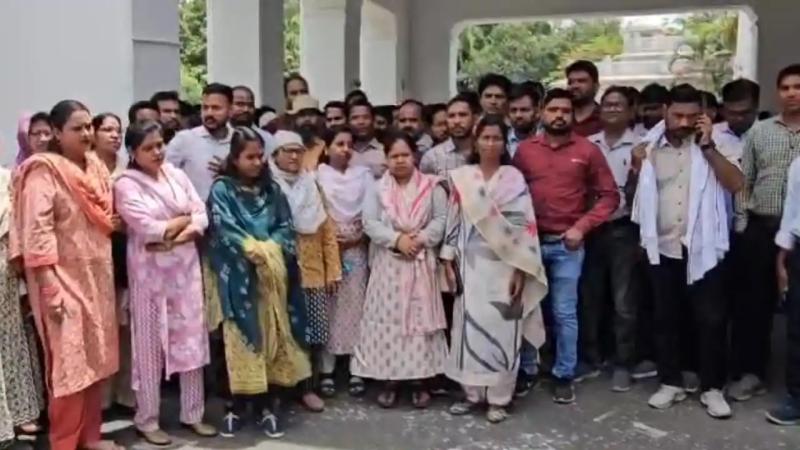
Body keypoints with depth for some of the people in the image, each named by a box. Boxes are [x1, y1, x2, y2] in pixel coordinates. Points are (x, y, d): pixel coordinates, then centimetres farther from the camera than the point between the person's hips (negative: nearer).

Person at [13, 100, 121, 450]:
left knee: (95, 358, 13)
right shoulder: (44, 170, -13)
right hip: (64, 278, -7)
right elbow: (37, 231, -19)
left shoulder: (95, 166, 9)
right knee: (69, 362, -3)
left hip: (97, 275, 7)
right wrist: (50, 288, -23)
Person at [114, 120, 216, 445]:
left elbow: (202, 217, 2)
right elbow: (147, 228, -17)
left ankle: (192, 414, 20)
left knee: (191, 340, 8)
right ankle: (147, 421, 16)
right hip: (150, 272, -4)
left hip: (186, 267, 5)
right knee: (151, 344, 3)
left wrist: (174, 236, -13)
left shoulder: (177, 175, 8)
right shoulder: (126, 184, -7)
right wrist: (185, 218, -5)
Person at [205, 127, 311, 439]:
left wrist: (269, 249, -12)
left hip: (272, 273, 3)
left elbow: (286, 227, 6)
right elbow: (225, 230, -10)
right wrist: (255, 250, -16)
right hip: (237, 276, -3)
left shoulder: (272, 189, 11)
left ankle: (268, 405, 13)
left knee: (272, 336, 4)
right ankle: (237, 406, 9)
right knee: (240, 338, -2)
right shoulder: (221, 189, 1)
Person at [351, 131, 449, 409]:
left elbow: (441, 220, -2)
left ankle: (420, 381, 9)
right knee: (387, 319, 1)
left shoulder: (431, 186, 3)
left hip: (421, 262, 0)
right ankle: (387, 381, 9)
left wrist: (420, 239, -16)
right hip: (388, 264, 1)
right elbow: (370, 223, -4)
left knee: (420, 318, 2)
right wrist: (397, 239, -16)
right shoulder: (377, 189, 5)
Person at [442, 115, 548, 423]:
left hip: (504, 265, -2)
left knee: (501, 331, 1)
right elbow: (453, 221, 7)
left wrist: (521, 270, -8)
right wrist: (448, 262, 1)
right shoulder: (460, 177, 5)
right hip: (470, 265, 2)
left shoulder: (514, 178, 0)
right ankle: (473, 392, 17)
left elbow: (525, 225, -3)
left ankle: (499, 398, 11)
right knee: (470, 327, 4)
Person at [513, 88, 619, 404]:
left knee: (564, 313, 3)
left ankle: (564, 376, 15)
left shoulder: (588, 150, 0)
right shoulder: (525, 149, 4)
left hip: (567, 244, -1)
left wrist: (581, 226, -9)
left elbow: (609, 196, 0)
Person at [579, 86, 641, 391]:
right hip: (591, 228, 3)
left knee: (624, 302, 4)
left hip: (624, 229, -3)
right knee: (589, 298, 10)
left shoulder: (640, 146, -1)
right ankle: (589, 359, 23)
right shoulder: (587, 145, 8)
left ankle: (623, 366, 13)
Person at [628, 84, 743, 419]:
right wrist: (636, 169, -7)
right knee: (666, 318, 11)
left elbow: (736, 183, -16)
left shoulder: (711, 146, -2)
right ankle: (671, 383, 23)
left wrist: (707, 145, -19)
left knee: (710, 319, 2)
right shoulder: (649, 148, 4)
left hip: (702, 247, -2)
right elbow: (634, 194, 12)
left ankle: (712, 388, 15)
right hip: (662, 247, 2)